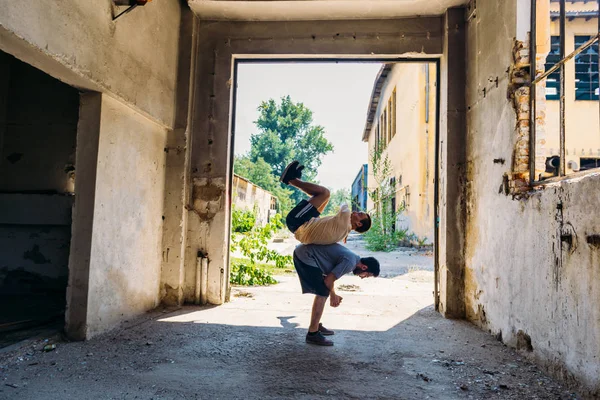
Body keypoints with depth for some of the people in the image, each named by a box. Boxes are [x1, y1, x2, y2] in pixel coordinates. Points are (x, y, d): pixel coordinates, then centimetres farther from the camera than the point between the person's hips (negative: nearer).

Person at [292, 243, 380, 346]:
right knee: (322, 294, -9)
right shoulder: (350, 262, -17)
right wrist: (333, 295, 4)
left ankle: (315, 326, 28)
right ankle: (312, 334, -3)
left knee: (323, 292, 18)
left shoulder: (352, 257, 13)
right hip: (305, 256, -10)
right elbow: (328, 280, -14)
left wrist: (333, 295, 14)